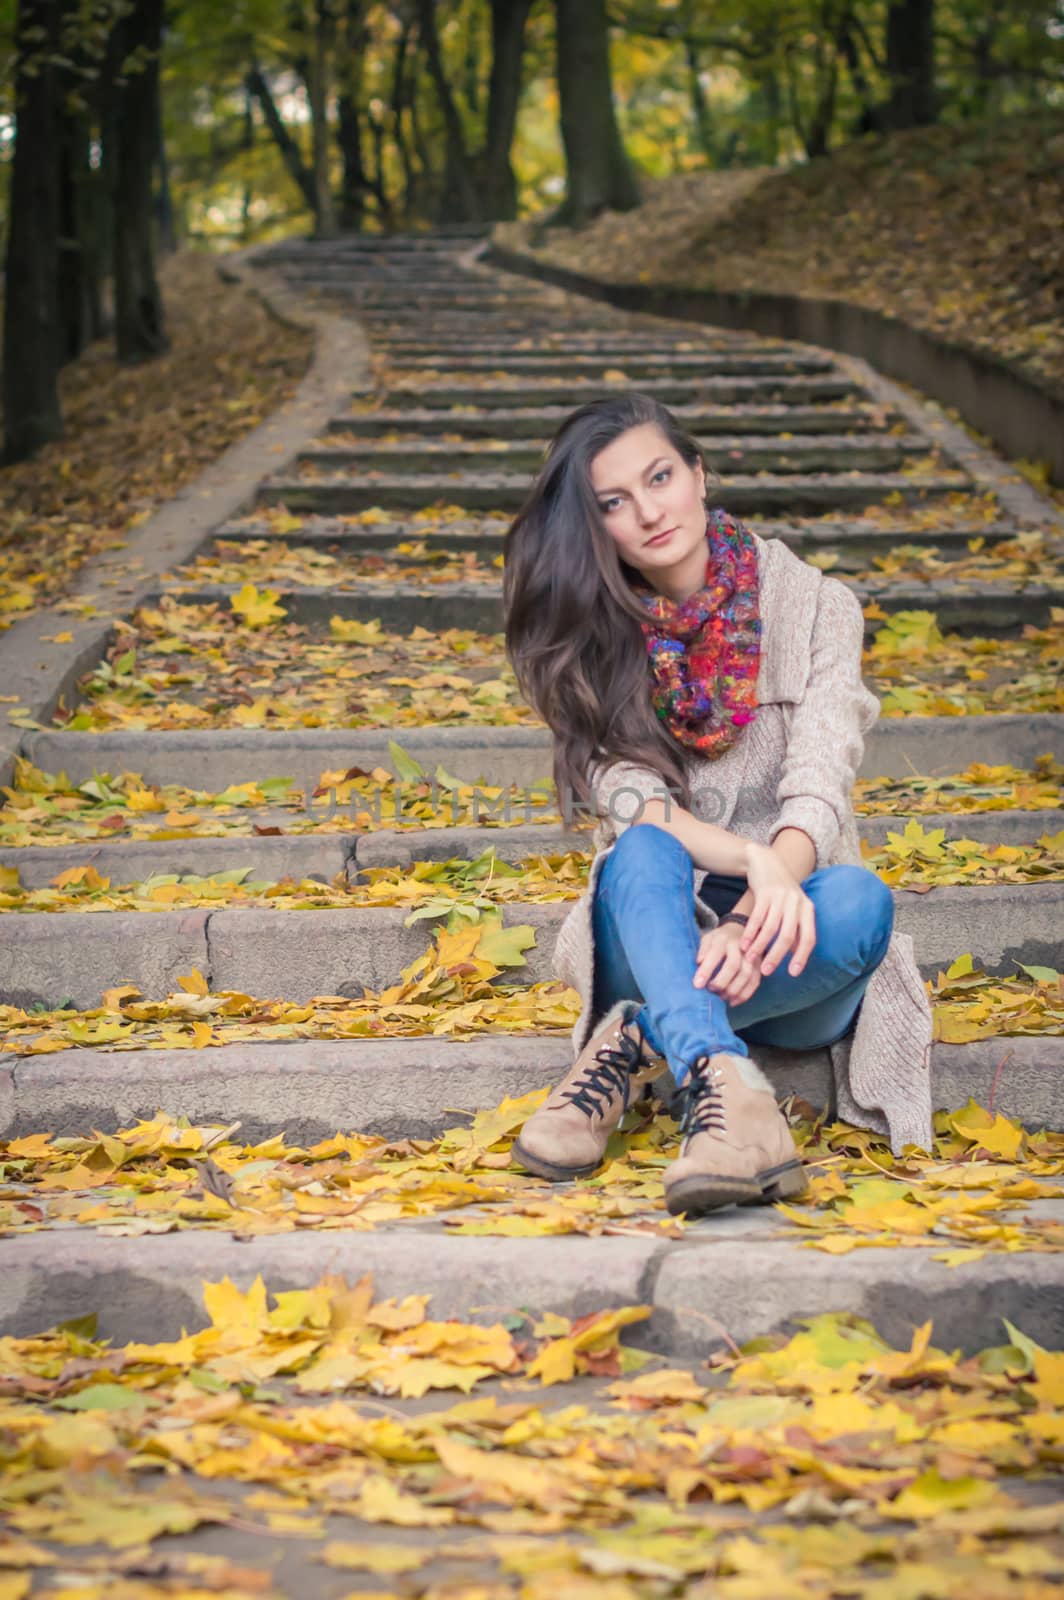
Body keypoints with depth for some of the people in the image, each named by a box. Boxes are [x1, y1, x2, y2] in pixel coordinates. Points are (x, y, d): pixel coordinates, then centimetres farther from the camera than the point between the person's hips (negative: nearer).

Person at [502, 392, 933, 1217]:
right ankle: (725, 1085, -53)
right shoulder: (592, 638, 2)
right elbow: (627, 800, -12)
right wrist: (753, 861, -33)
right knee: (643, 852, -32)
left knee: (859, 899, -33)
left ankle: (636, 1043, -29)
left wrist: (752, 926, -33)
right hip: (656, 934, 0)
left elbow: (817, 792, -13)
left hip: (779, 961, 0)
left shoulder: (813, 606, -1)